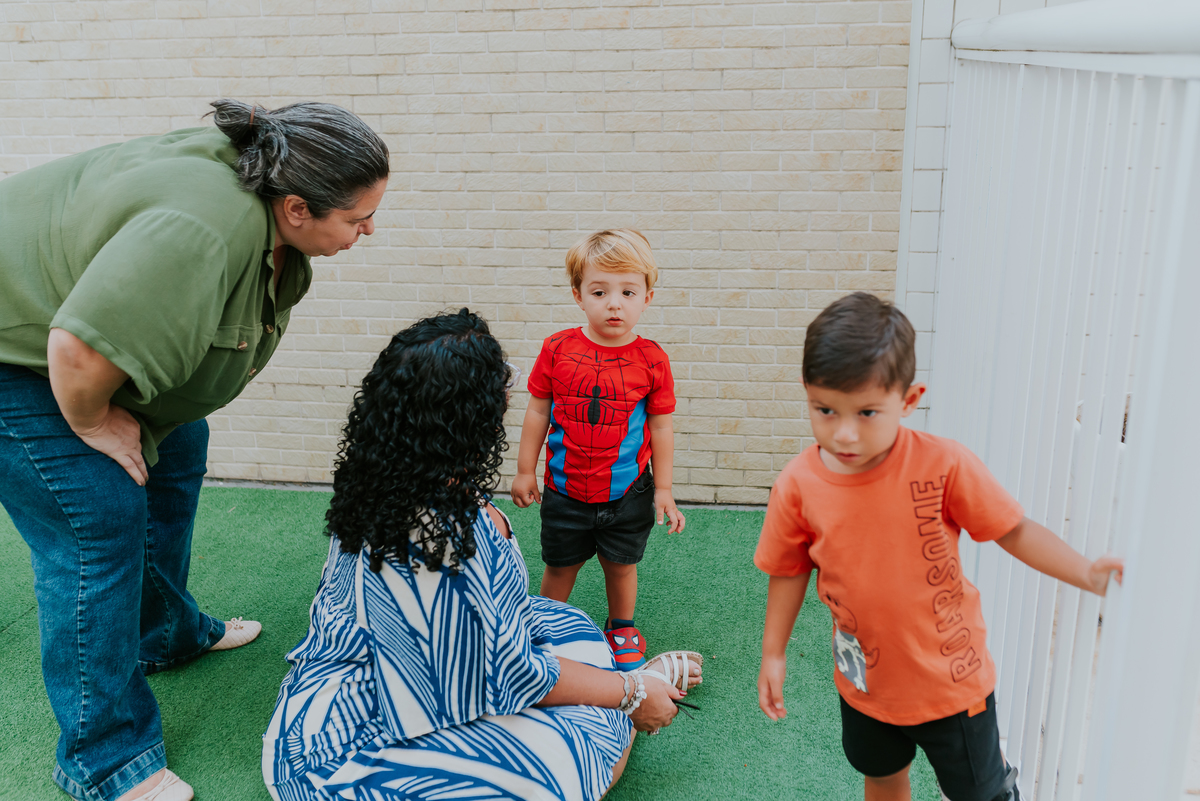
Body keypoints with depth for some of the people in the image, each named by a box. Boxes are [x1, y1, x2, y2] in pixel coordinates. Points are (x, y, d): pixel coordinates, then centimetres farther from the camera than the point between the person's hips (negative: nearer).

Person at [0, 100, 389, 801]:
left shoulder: (268, 215, -7)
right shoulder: (205, 231, -38)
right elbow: (80, 350, -42)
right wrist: (92, 424, -21)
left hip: (85, 340, 10)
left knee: (173, 457, 19)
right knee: (99, 520, -11)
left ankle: (167, 636, 40)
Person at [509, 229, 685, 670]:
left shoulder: (651, 359, -10)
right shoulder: (558, 349, -10)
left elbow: (660, 426, -3)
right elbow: (538, 410, 0)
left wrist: (663, 489, 0)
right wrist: (524, 470, 4)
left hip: (627, 493, 0)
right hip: (565, 490, 0)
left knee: (620, 565, 18)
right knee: (559, 566, 17)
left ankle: (621, 627, 43)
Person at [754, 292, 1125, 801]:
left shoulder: (943, 465, -23)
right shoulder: (798, 485, -16)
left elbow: (1013, 530, -11)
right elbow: (789, 571, -2)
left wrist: (1088, 573, -20)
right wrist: (773, 655, 3)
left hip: (952, 678, -3)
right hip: (865, 680, 3)